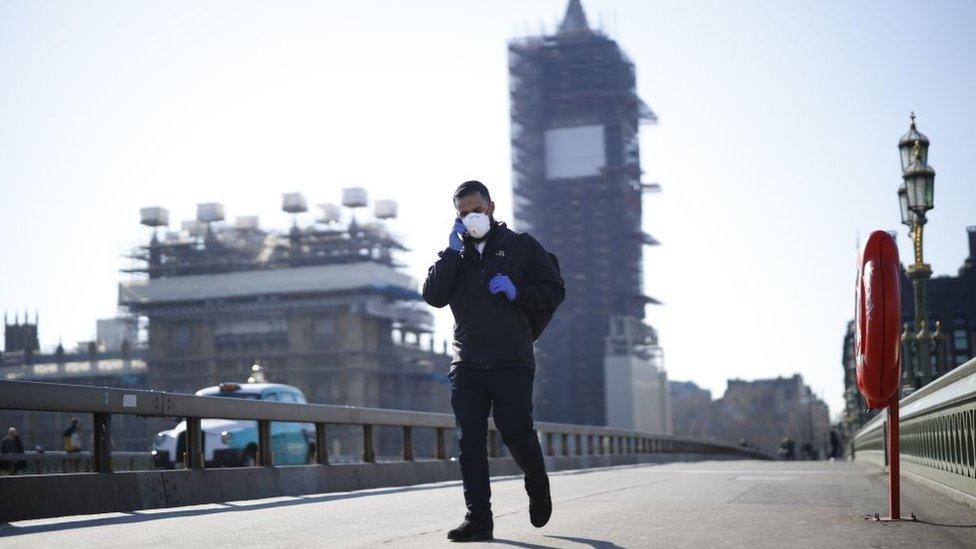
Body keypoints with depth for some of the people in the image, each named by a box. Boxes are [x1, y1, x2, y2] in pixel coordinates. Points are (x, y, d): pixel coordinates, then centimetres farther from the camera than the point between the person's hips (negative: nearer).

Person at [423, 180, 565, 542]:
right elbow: (433, 296, 1)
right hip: (467, 364, 3)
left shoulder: (522, 246, 9)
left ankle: (538, 487, 23)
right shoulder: (454, 254, 16)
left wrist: (516, 291, -13)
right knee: (469, 441, -3)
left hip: (512, 362, -3)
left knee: (516, 432, -7)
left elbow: (554, 292, 4)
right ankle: (478, 518, 0)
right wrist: (452, 251, -5)